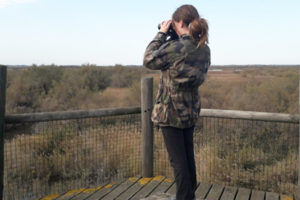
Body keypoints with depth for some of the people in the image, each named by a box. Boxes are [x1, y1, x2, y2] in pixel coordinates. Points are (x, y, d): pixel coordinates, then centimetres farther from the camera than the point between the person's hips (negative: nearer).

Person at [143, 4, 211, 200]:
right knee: (188, 156, 19)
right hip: (191, 111, 7)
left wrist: (161, 34, -2)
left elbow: (149, 60, -8)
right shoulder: (204, 50, -1)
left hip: (170, 112, -7)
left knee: (178, 160, 2)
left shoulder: (174, 47, -23)